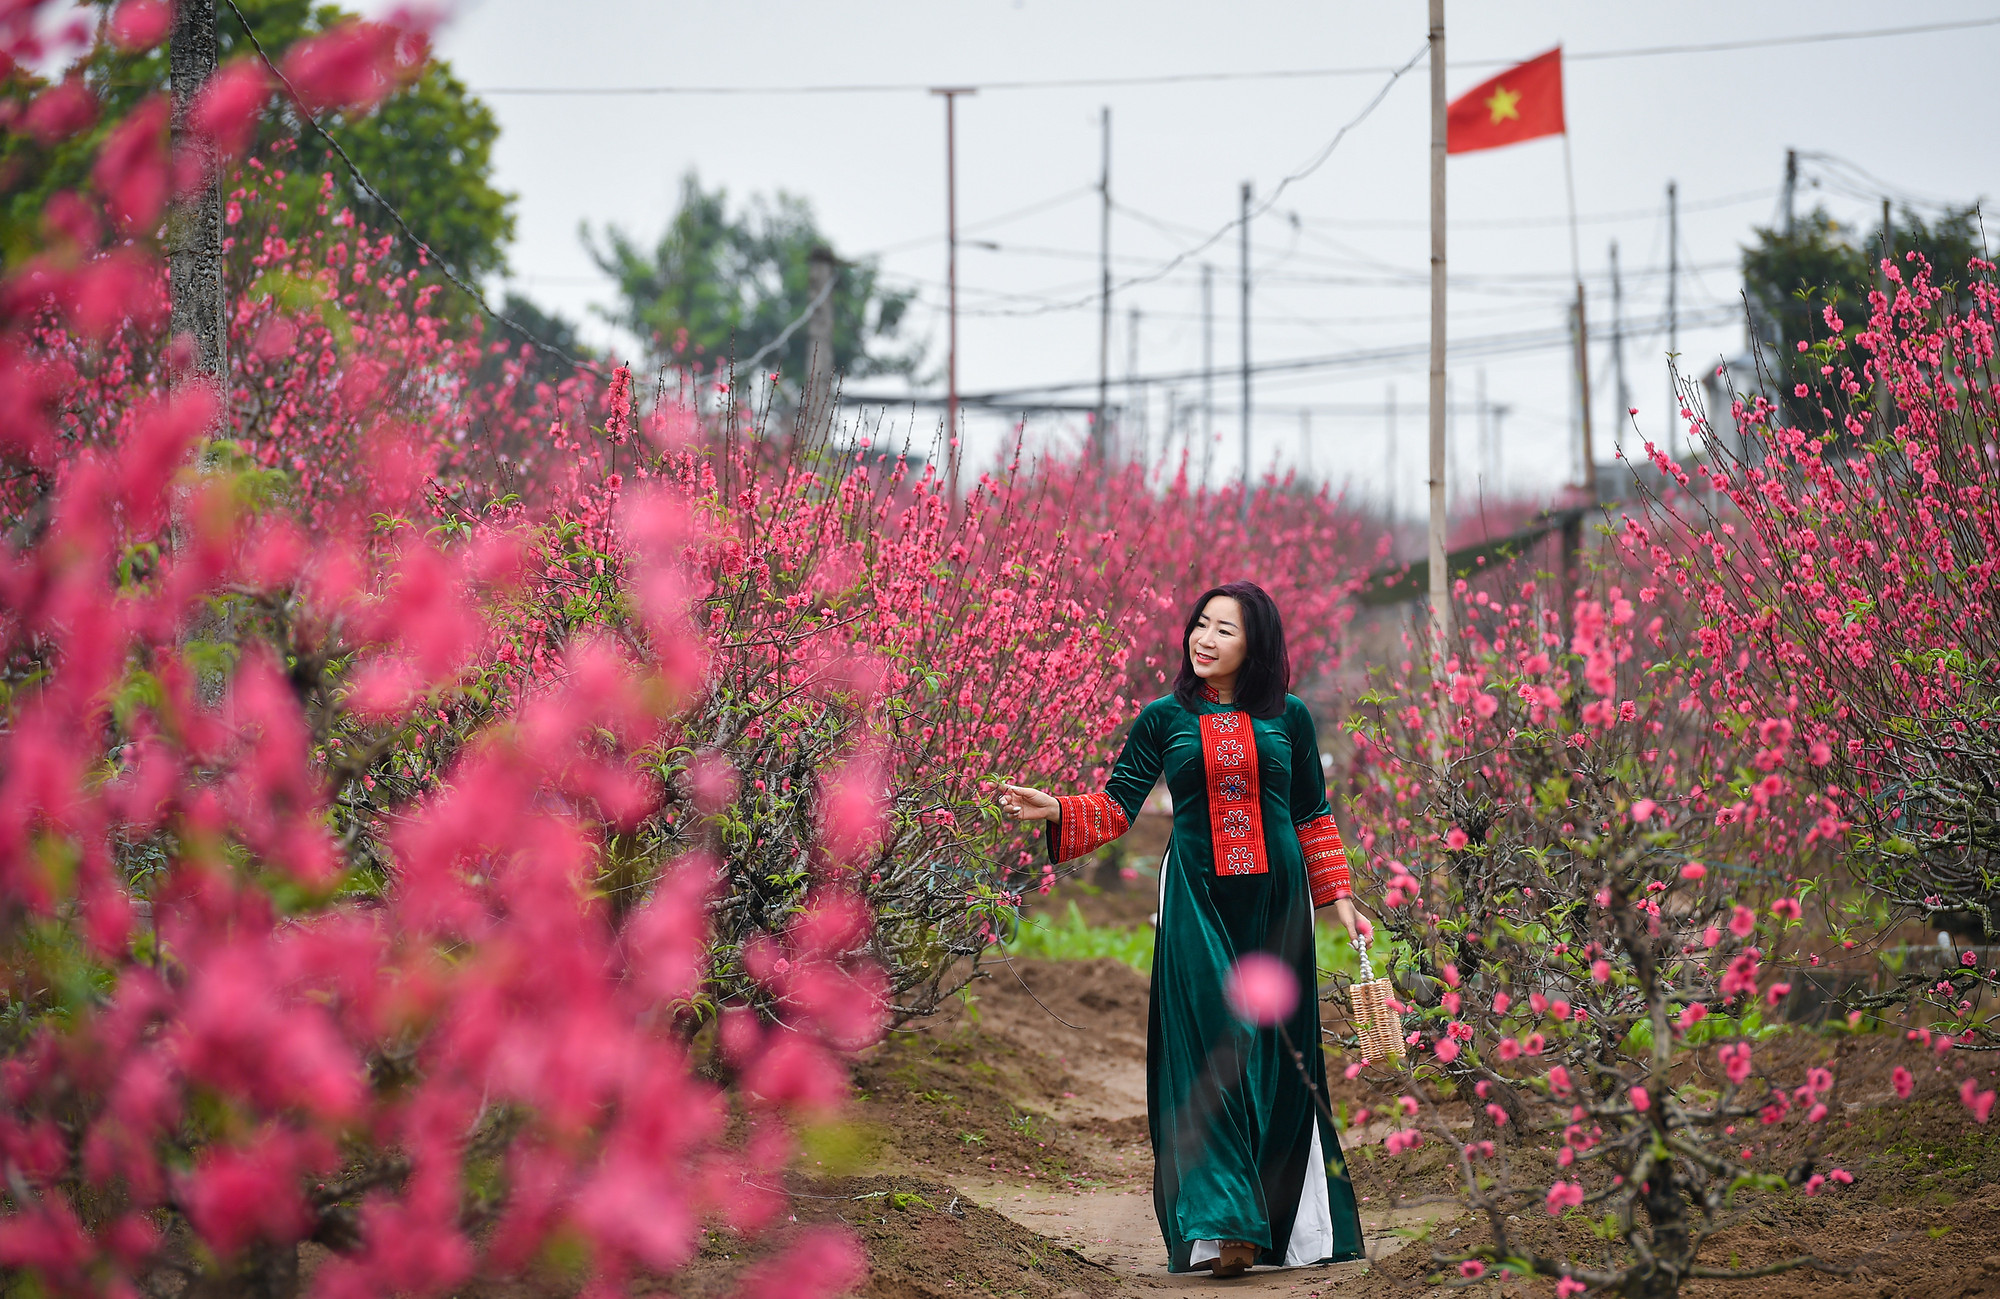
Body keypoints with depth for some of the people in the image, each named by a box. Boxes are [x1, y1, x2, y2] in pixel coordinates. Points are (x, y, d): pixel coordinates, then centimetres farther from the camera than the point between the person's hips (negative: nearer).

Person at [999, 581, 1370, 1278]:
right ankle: (1225, 1226, -13)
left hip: (1276, 904, 1)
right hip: (1197, 905, -1)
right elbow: (1117, 806, 2)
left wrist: (1339, 898, 8)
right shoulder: (1164, 719, 5)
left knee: (1278, 1052, 2)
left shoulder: (1288, 718, 7)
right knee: (1210, 1045, -10)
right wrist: (1056, 811, -14)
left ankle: (1292, 1224, 11)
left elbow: (1312, 817, 12)